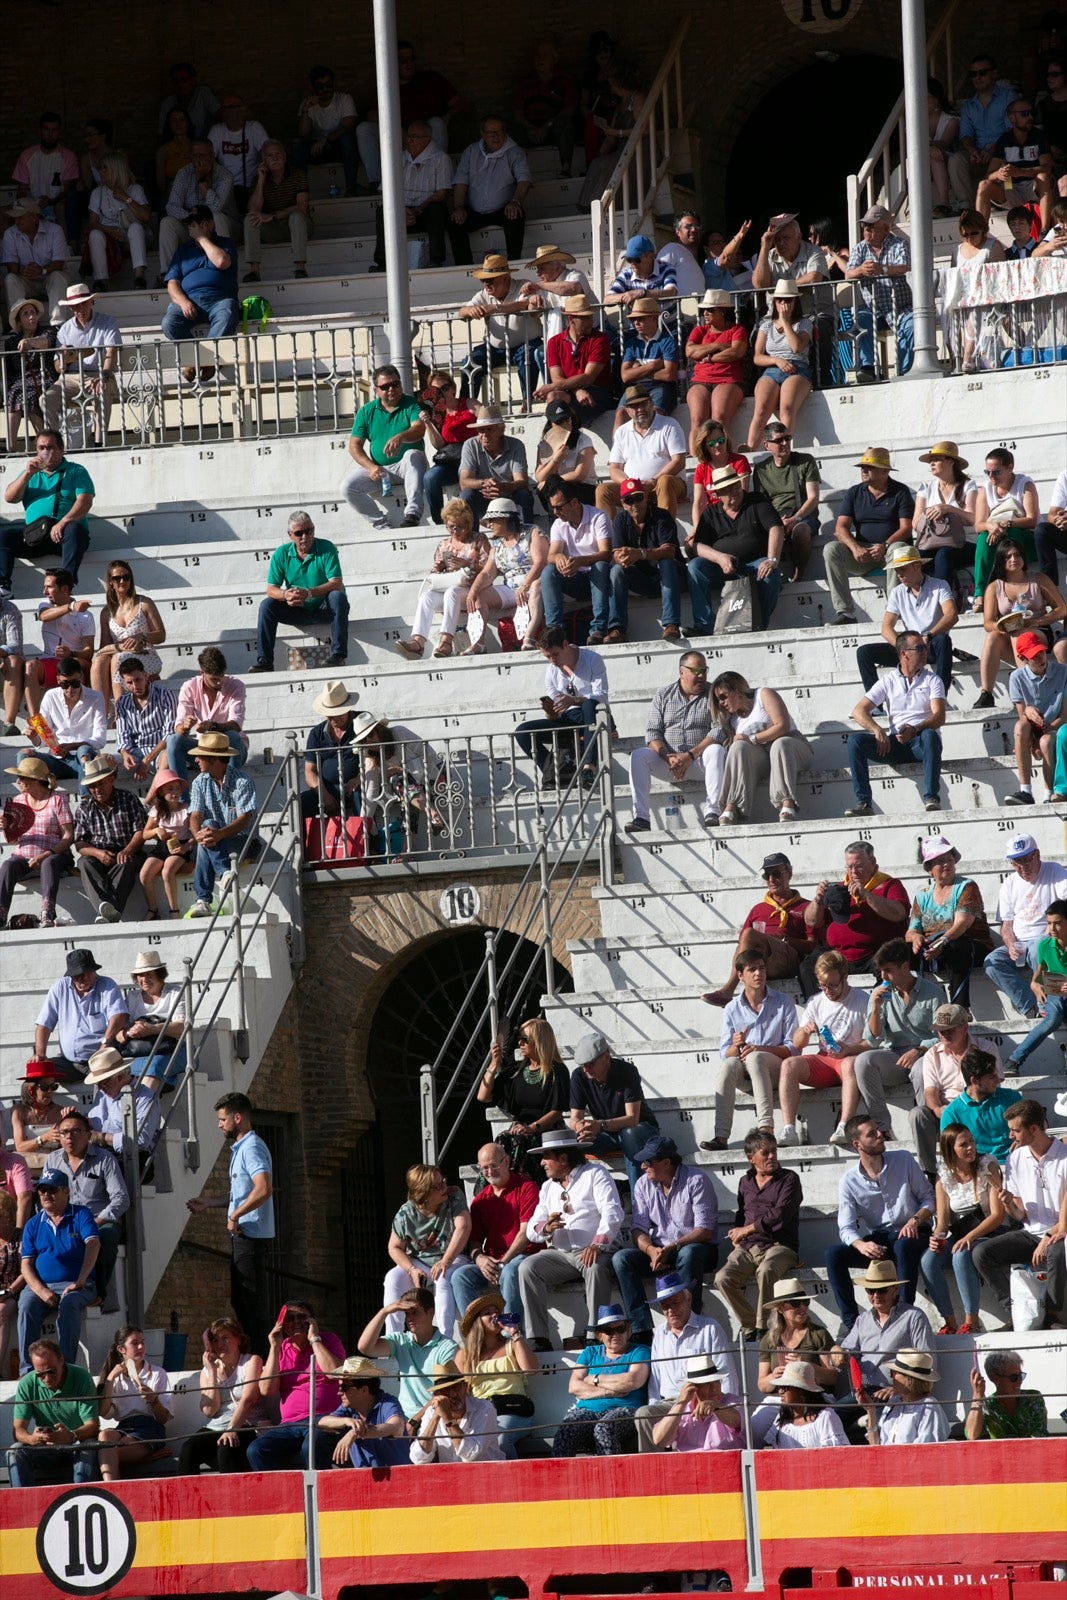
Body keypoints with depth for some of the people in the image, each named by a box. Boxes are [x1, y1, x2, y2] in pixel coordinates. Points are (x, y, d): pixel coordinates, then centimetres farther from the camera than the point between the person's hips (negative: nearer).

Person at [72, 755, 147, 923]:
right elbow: (79, 843, 6)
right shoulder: (84, 806, 14)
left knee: (125, 865, -36)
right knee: (85, 863, -33)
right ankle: (103, 908, -57)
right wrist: (97, 853, -15)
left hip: (124, 854, -1)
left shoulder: (128, 799, 10)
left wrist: (127, 851, -18)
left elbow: (141, 830, 2)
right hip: (95, 854, 1)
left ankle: (112, 911, -57)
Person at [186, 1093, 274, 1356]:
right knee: (241, 1304, 15)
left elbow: (263, 1189, -30)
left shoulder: (251, 1148, -15)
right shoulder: (240, 1148, 19)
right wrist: (210, 1202, 22)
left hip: (252, 1237, -11)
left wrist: (234, 1216, -22)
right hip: (244, 1236, 11)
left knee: (252, 1305, -9)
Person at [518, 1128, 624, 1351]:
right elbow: (532, 1229, 12)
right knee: (527, 1268, -22)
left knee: (596, 1267, -38)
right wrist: (546, 1228, -14)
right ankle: (539, 1339, -28)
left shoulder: (594, 1174, 4)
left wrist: (598, 1244, -28)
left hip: (589, 1252, -5)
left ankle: (593, 1337, -37)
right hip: (558, 1255, 5)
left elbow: (612, 1212, -12)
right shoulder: (548, 1187, 22)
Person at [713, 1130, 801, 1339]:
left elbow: (780, 1215, -9)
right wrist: (737, 1237, 10)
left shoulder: (788, 1179, 4)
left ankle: (763, 1328, -29)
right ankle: (750, 1327, -16)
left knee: (765, 1271, -39)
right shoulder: (745, 1183, 20)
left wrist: (747, 1230, -6)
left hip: (779, 1245, -5)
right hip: (747, 1247, 5)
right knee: (723, 1278, -25)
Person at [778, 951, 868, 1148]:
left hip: (850, 1057, -4)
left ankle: (844, 1128, -51)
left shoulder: (862, 1001, 1)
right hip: (823, 1062, 4)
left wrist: (849, 1050, -22)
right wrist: (805, 1030, -10)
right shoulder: (816, 1003, 15)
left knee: (851, 1064, -40)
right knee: (789, 1064, -24)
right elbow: (797, 1044, 14)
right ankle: (788, 1130, -35)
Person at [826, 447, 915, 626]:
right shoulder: (854, 493, 12)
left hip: (889, 551, -3)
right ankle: (844, 611, -33)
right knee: (831, 549, -25)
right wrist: (855, 548, -19)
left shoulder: (900, 492, 3)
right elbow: (841, 527, 2)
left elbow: (906, 528, -8)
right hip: (862, 554, 3)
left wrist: (885, 546, -25)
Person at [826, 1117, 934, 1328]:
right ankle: (851, 1324, -25)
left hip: (911, 1234, -2)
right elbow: (846, 1228, -5)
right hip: (877, 1241, 2)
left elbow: (928, 1197, 5)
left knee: (903, 1246, -39)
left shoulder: (903, 1160, 1)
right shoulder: (850, 1182, 1)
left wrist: (916, 1220, -17)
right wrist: (861, 1245, -28)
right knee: (833, 1254, -22)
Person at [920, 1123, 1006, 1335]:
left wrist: (970, 1237, -24)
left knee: (961, 1256, -36)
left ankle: (972, 1321, -30)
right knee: (928, 1261, -25)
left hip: (988, 1232, -4)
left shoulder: (987, 1166, -7)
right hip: (958, 1234, 4)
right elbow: (943, 1219, 6)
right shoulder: (944, 1176, 4)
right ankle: (950, 1323, -21)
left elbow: (998, 1214, -12)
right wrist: (937, 1238, -18)